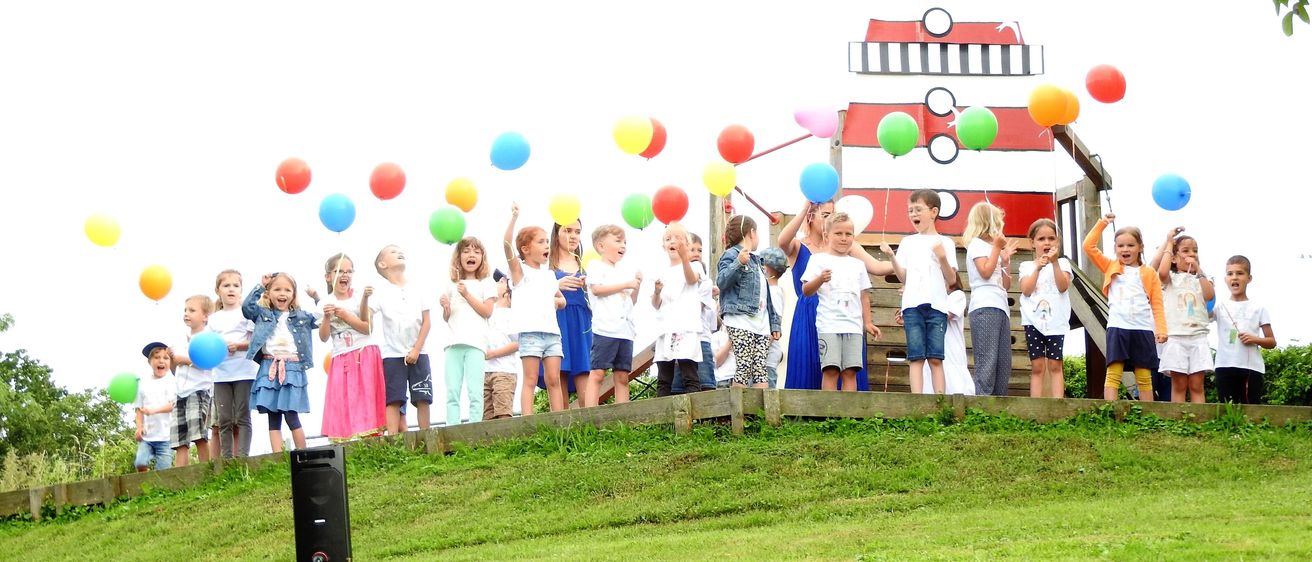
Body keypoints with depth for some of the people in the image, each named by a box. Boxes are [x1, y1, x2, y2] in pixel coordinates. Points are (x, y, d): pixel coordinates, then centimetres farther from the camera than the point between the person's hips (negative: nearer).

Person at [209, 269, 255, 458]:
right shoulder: (214, 318, 16)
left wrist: (238, 346, -17)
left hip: (243, 372, -4)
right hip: (221, 373, 4)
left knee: (242, 417, -6)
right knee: (224, 420, 1)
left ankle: (242, 457, -9)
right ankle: (226, 459, 2)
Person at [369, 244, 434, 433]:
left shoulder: (417, 289, 5)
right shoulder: (381, 292, -1)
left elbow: (427, 322, 4)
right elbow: (367, 320, -10)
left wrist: (416, 350, -4)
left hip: (417, 353, 2)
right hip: (392, 354, -2)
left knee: (422, 399, -2)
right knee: (393, 400, -5)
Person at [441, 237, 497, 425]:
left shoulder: (486, 283, 11)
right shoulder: (453, 285, 20)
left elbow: (487, 311, 0)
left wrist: (467, 294, -5)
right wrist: (445, 307, 0)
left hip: (475, 342, -4)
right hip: (454, 342, 4)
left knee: (474, 392, -12)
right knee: (452, 393, -4)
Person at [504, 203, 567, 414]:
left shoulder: (549, 275, 21)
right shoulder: (520, 270, 2)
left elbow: (562, 300, 31)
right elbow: (507, 245, -14)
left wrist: (557, 301, 5)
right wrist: (514, 218, -25)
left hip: (552, 331, 6)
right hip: (530, 331, -6)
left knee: (554, 380, 3)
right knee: (530, 381, -7)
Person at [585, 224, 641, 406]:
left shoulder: (625, 271, 24)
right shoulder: (597, 267, 4)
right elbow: (596, 289, -13)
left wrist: (636, 286, 7)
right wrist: (627, 285, -9)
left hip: (625, 329, 7)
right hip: (605, 328, -7)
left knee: (622, 376, 5)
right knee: (598, 373, -12)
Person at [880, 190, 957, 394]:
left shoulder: (945, 243, 8)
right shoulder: (908, 243, 15)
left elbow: (952, 280, 3)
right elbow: (903, 277, 10)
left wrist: (943, 258, -12)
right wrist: (891, 256, -3)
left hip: (937, 306, -2)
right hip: (912, 304, 2)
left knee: (935, 358, -5)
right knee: (916, 357, -4)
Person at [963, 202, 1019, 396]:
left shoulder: (992, 247, 26)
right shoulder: (977, 244, 4)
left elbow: (1006, 285, 23)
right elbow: (986, 272, -11)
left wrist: (1006, 260, 16)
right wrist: (996, 247, -3)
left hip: (1000, 309, 9)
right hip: (985, 308, -9)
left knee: (1004, 365, 2)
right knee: (987, 363, -18)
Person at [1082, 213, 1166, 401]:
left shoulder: (1149, 274, 11)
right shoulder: (1111, 268, 14)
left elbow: (1157, 305, 6)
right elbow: (1089, 246, 6)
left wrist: (1161, 329, -6)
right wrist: (1102, 223, 5)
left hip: (1143, 329, 0)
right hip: (1117, 328, 0)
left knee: (1144, 377, 4)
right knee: (1113, 374, -9)